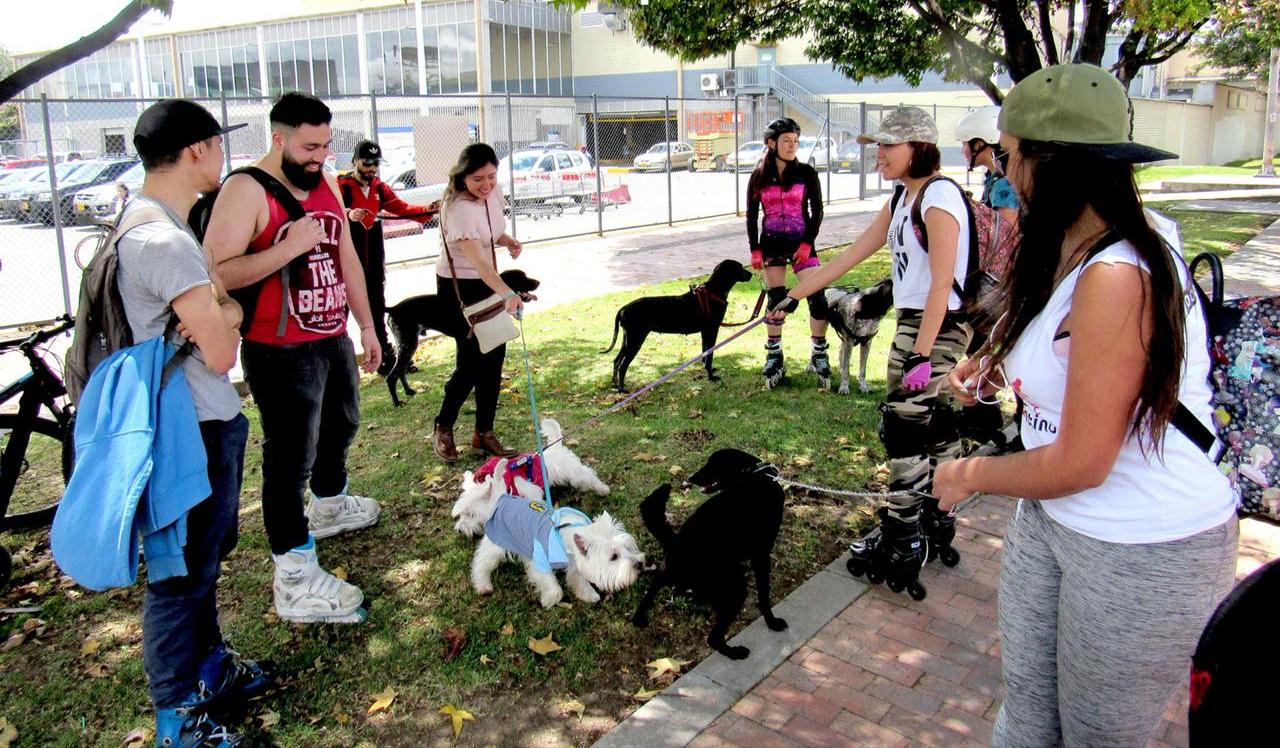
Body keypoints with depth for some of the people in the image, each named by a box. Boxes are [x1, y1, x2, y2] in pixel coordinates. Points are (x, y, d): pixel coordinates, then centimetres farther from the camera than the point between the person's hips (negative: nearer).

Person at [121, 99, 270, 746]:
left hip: (208, 419, 11)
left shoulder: (143, 218, 9)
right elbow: (221, 352, -23)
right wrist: (228, 313, -3)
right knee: (183, 572, 4)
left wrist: (216, 308, -10)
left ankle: (209, 666, 44)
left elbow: (219, 303, 13)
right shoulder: (167, 242, -25)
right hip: (196, 431, -11)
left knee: (205, 553, 24)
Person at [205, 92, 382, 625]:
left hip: (333, 341, 9)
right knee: (290, 458, -4)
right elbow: (216, 273, -26)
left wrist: (367, 325, 18)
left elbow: (346, 257, 17)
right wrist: (288, 248, -30)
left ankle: (330, 504, 54)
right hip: (281, 354, -9)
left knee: (340, 427, 27)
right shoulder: (246, 190, -17)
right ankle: (295, 580, 4)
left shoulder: (326, 185, 8)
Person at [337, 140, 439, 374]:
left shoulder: (380, 188, 9)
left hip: (374, 261, 6)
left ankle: (385, 358, 26)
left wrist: (428, 210, -12)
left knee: (377, 309, 15)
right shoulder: (341, 186, -9)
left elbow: (403, 209, 5)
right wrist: (347, 215, -47)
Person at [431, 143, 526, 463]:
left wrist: (508, 240, -6)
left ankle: (484, 433, 17)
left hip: (489, 282, 8)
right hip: (459, 288, -8)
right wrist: (508, 294, -49)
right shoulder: (459, 209, -27)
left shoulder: (493, 193, -3)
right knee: (472, 360, -7)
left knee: (494, 356, 6)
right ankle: (443, 429, 16)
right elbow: (477, 260, -38)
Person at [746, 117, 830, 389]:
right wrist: (755, 249, 0)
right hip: (771, 244, 1)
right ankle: (774, 358, 14)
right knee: (775, 300, 3)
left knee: (817, 297, -11)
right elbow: (751, 215, 7)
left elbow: (817, 211, 1)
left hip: (801, 243, -1)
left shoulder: (806, 173, 0)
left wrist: (807, 243, -9)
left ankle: (819, 356, 3)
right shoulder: (759, 177, 3)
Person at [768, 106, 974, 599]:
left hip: (936, 328, -9)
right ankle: (937, 524, 27)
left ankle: (900, 546, 4)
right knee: (933, 423, 15)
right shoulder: (902, 200, 13)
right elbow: (851, 256, 14)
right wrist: (794, 296, 13)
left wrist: (921, 352, -23)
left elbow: (942, 282, -20)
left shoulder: (939, 196, -16)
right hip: (915, 323, 9)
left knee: (903, 427, -6)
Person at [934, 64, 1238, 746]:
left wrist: (969, 475, -8)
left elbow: (1079, 464, -25)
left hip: (1143, 552, -8)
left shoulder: (1118, 277, -28)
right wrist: (995, 368, 2)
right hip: (1051, 517, 8)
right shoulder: (1071, 252, 1)